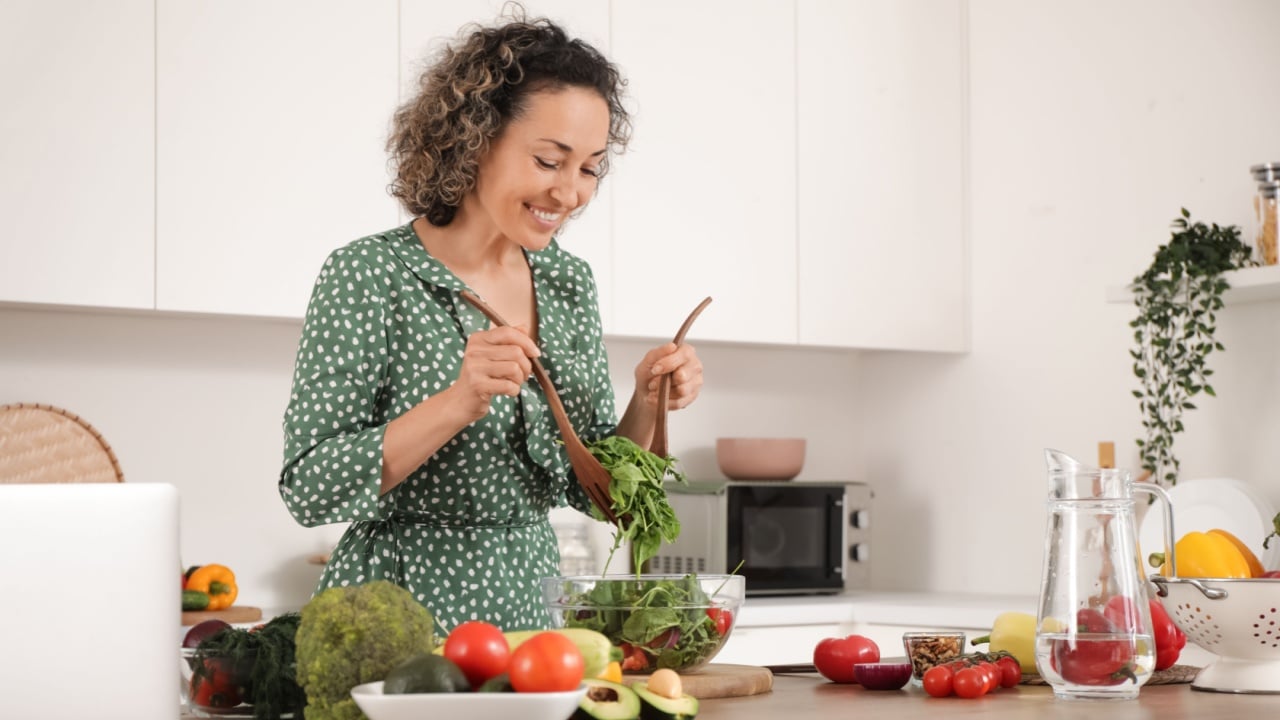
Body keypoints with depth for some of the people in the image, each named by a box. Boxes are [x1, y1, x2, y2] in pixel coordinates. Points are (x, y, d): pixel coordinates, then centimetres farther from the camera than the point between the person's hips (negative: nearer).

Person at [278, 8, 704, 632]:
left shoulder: (570, 282, 7)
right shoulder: (369, 275, -10)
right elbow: (308, 489, -14)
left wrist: (646, 405, -6)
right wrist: (456, 405, -24)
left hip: (529, 606, 5)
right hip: (397, 620, -4)